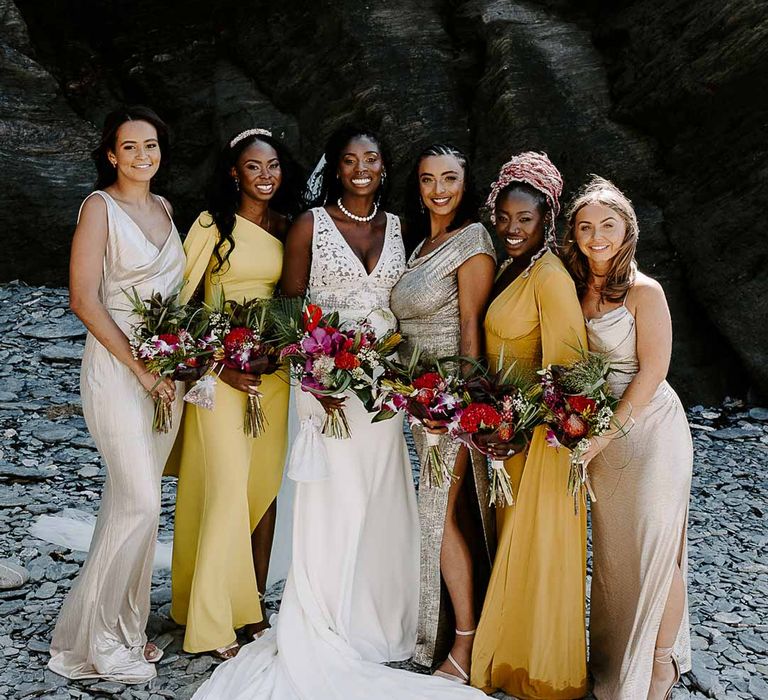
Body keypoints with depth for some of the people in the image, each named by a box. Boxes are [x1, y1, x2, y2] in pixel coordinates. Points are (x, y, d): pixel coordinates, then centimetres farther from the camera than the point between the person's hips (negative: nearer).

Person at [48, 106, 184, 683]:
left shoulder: (164, 208, 12)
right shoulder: (100, 206, -7)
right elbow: (84, 299, -13)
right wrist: (141, 369, -16)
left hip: (167, 368, 6)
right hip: (117, 366, -6)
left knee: (130, 499, 11)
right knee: (141, 501, -9)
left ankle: (121, 629, 22)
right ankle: (94, 638, 6)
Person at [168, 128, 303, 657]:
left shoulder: (288, 228, 9)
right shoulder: (213, 225, -5)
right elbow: (181, 301, -7)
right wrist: (219, 363, -15)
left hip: (274, 370, 5)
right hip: (219, 370, -5)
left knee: (266, 484, 8)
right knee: (228, 484, -8)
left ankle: (254, 603, 21)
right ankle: (213, 622, 2)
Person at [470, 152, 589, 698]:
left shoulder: (551, 275, -18)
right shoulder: (510, 269, 9)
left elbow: (567, 366, -21)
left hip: (542, 435, -9)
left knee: (534, 546, 4)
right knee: (513, 541, 18)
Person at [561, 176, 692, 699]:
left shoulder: (644, 292, -9)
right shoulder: (575, 290, 8)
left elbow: (652, 372, -13)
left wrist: (604, 436, -15)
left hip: (648, 430, -6)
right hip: (601, 435, 6)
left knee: (653, 551, 0)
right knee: (611, 551, 12)